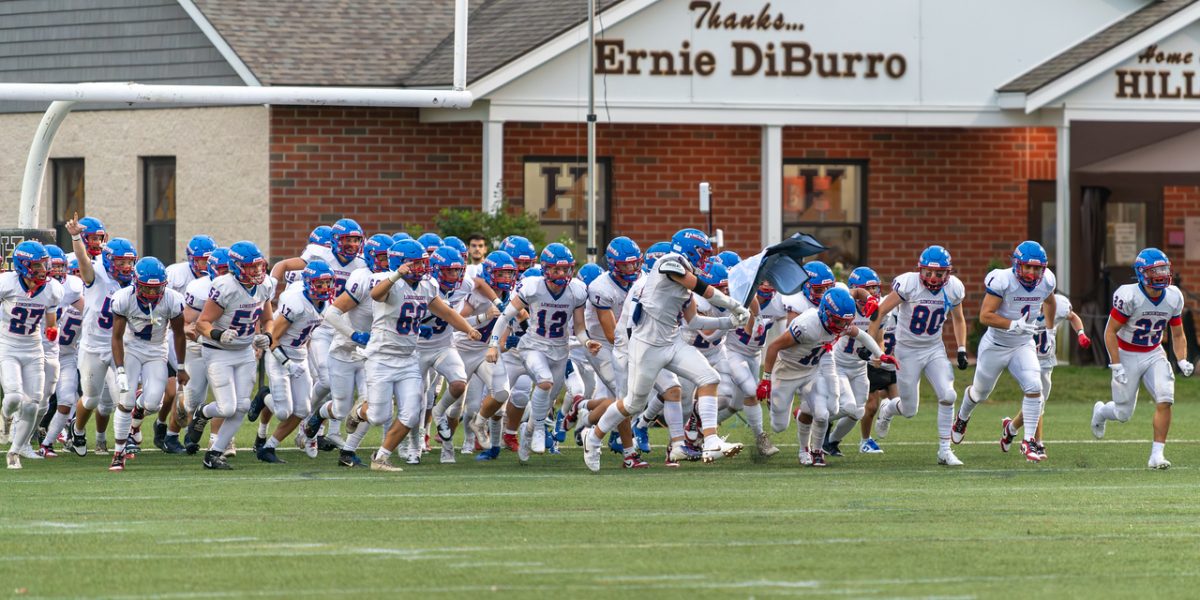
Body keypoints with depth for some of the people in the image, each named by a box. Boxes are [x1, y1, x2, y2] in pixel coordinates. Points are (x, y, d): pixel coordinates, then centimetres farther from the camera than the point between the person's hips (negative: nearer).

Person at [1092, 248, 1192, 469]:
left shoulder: (1173, 297, -7)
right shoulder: (1129, 296, -24)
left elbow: (1178, 335, 6)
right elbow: (1110, 332, -18)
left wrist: (1182, 361, -9)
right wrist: (1116, 366, -23)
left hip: (1154, 355, 4)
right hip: (1127, 356, -4)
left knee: (1165, 400, -19)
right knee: (1124, 413, 5)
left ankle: (1157, 455, -13)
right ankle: (1101, 411, 42)